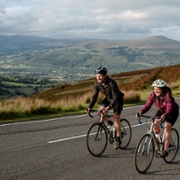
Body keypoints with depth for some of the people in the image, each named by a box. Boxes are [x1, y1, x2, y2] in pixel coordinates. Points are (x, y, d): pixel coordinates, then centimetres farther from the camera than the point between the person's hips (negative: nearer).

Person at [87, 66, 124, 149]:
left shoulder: (111, 83, -33)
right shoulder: (97, 83, -15)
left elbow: (116, 97, -35)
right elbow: (95, 95, -10)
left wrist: (109, 107, -47)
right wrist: (90, 107, -20)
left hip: (117, 100, -6)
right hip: (107, 98, 6)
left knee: (116, 118, -9)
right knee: (100, 112, -16)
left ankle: (118, 139, 1)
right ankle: (110, 123, 12)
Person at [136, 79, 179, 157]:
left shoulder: (168, 96, -34)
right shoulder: (153, 95, -21)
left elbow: (169, 109, -42)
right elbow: (147, 105, -25)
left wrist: (164, 116, -62)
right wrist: (140, 112, -44)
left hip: (172, 112, -5)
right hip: (161, 110, 5)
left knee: (166, 128, -22)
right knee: (155, 125, -15)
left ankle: (165, 150, -19)